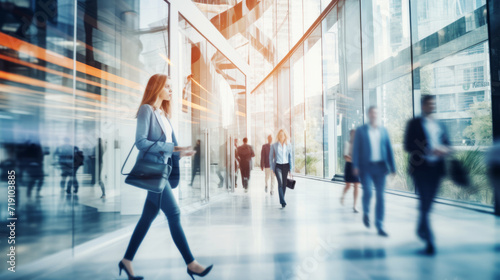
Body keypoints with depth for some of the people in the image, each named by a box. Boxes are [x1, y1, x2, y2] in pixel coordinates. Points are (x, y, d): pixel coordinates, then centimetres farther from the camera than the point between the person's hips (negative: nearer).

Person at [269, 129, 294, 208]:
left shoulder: (288, 145, 3)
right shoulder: (274, 145, -1)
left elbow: (290, 157, 5)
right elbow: (271, 157, 5)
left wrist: (291, 169, 2)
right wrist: (272, 168, 1)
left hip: (285, 166, 2)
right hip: (278, 166, -2)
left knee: (284, 183, 6)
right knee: (280, 182, -17)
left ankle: (282, 200, 22)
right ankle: (283, 201, -19)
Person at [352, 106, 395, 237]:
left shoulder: (384, 130, 12)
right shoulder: (361, 130, 3)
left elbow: (389, 148, 11)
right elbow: (356, 149, -1)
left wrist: (392, 166, 5)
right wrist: (355, 166, -9)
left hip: (380, 167, 3)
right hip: (366, 167, -3)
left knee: (380, 196, 3)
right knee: (368, 192, -13)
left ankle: (379, 226, 12)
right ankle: (366, 212, 20)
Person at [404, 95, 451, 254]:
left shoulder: (440, 126, 16)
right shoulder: (414, 124, -1)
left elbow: (447, 144, 15)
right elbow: (408, 146, -10)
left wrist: (444, 149, -10)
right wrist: (430, 150, -20)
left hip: (436, 168, 5)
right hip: (420, 168, -5)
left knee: (428, 203, 14)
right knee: (425, 203, -7)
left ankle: (421, 229, 35)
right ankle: (429, 240, -2)